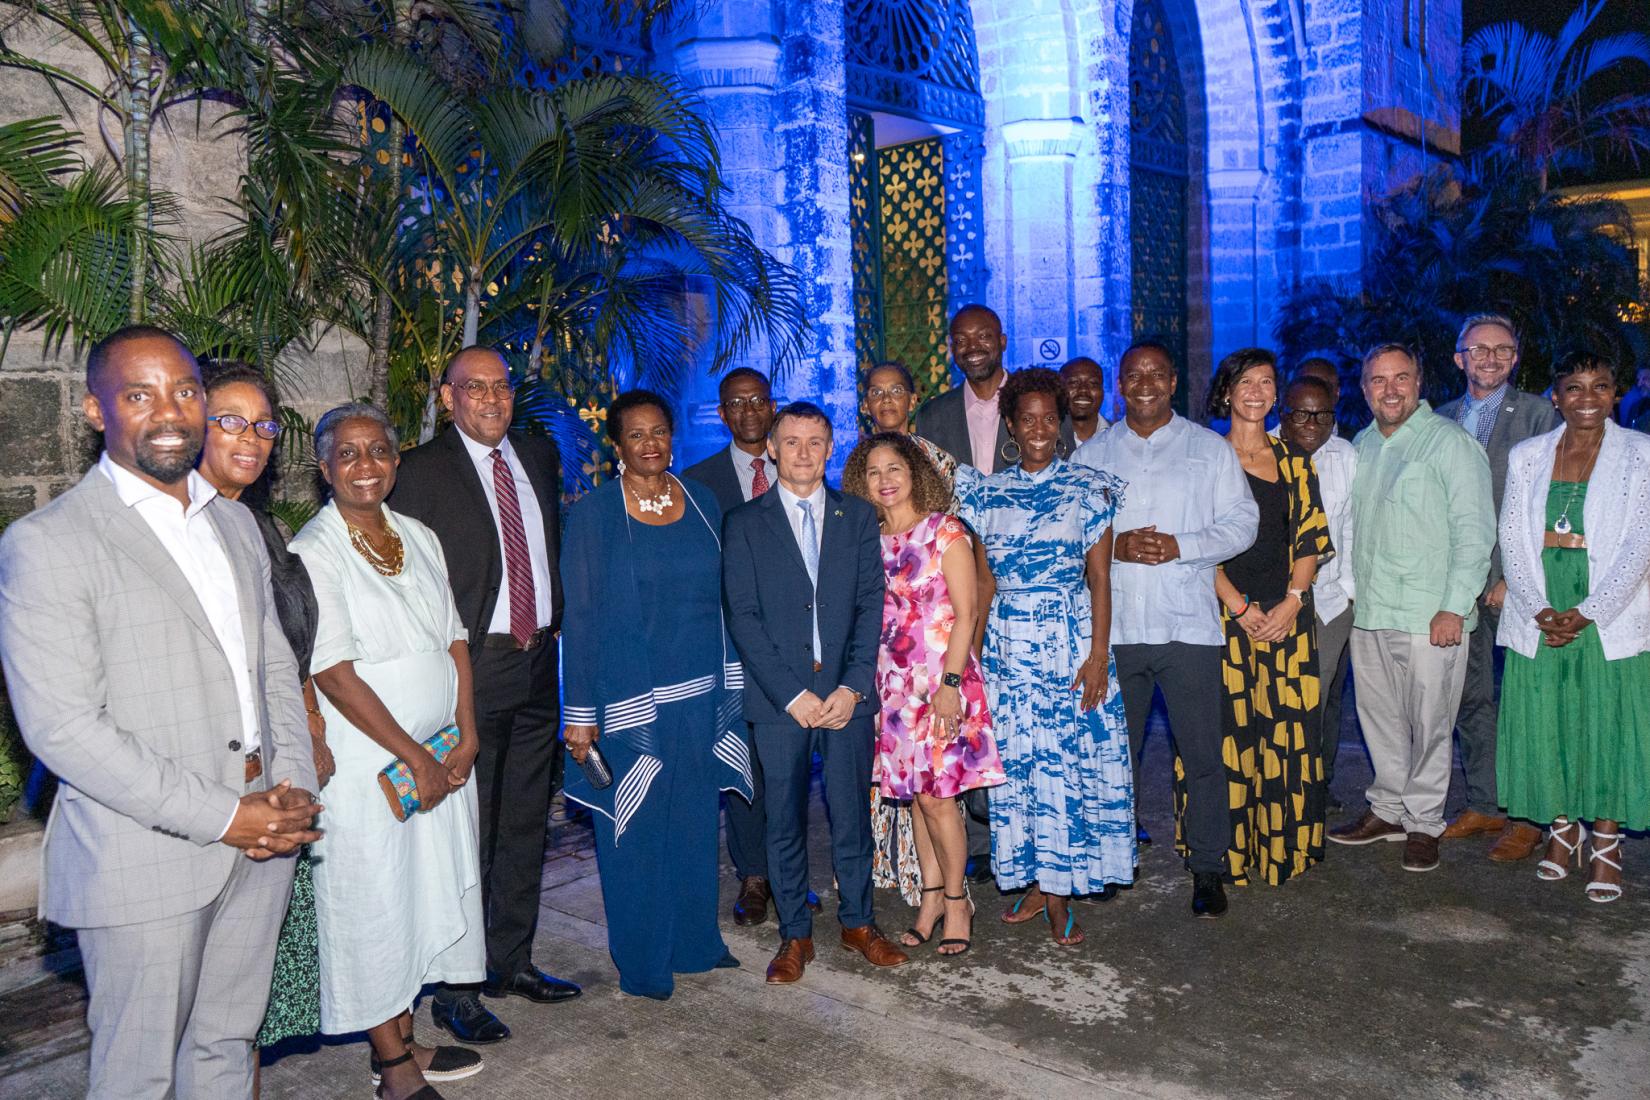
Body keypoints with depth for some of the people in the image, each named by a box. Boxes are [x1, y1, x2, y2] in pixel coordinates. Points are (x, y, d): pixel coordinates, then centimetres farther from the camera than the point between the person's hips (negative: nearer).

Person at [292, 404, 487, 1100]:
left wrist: (466, 735, -2)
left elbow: (454, 640, 9)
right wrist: (413, 757, -15)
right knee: (373, 907, 6)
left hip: (442, 755, 6)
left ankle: (403, 1041, 30)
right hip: (366, 764, -6)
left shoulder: (419, 538, 8)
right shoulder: (314, 551, -12)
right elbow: (335, 673, -17)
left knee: (428, 897, 14)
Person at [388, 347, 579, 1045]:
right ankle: (455, 988, 15)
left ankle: (512, 962, 31)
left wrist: (558, 624, 10)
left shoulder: (540, 455, 10)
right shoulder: (421, 471, -7)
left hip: (539, 661, 6)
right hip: (472, 666, -6)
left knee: (525, 823, 15)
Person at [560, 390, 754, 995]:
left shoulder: (700, 500, 6)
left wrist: (730, 682, 8)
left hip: (700, 694, 4)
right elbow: (580, 615, -7)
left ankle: (694, 939, 33)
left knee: (695, 820, 15)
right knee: (635, 828, 5)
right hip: (630, 696, -4)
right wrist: (581, 713, -10)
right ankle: (641, 961, 22)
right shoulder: (594, 513, -7)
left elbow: (720, 597, 10)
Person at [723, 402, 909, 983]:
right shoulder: (744, 523, 3)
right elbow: (743, 617, -3)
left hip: (846, 694, 1)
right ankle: (795, 935, 22)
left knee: (851, 812, 8)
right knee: (784, 820, 7)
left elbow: (872, 604, 3)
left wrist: (853, 686, -8)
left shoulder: (859, 516, 9)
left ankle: (858, 922, 27)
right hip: (779, 696, -1)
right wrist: (792, 693, -11)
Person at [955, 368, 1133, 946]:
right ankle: (1034, 882, 20)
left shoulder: (1088, 489, 1)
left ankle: (1059, 892, 11)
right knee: (1017, 763, 6)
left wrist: (1098, 655, -9)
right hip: (1007, 645, 2)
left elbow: (1100, 579, -2)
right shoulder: (987, 494, 7)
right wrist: (972, 653, 3)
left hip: (1071, 641, -2)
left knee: (1069, 762, -1)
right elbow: (984, 581, 8)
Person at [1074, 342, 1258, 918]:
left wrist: (1179, 545, -13)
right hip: (1113, 626, 2)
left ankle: (1207, 868, 14)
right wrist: (1114, 546, -11)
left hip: (1188, 625, -1)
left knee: (1201, 752, 0)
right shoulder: (1090, 454, 11)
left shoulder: (1210, 449, 8)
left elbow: (1241, 522, 3)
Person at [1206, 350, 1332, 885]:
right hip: (1224, 612, -3)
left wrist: (1292, 601, -7)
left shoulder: (1294, 461, 13)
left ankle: (1282, 846, 16)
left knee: (1287, 729, 3)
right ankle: (1230, 847, 10)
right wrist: (1240, 606, -11)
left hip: (1286, 614, 3)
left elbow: (1311, 535, 8)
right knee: (1229, 727, -2)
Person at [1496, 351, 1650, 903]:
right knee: (1544, 727, 6)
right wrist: (1538, 610, -9)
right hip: (1539, 620, 2)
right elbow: (1513, 540, 4)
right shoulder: (1527, 456, 8)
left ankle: (1605, 842, 14)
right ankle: (1562, 828, 24)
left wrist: (1586, 613, -14)